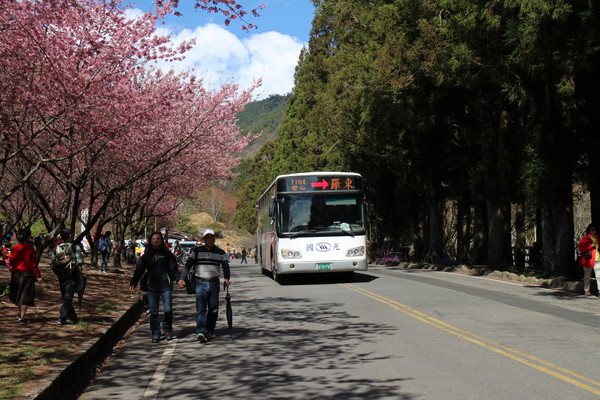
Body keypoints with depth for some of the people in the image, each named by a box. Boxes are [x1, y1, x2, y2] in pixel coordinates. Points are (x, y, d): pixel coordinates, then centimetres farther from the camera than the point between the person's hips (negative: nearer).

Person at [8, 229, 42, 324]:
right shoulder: (30, 249, -10)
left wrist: (12, 271, 11)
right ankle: (22, 318, -2)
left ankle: (21, 314, 36)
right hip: (27, 274, -3)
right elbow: (34, 264, -9)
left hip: (16, 273, 3)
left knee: (18, 294, 21)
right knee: (25, 296, 2)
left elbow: (10, 262, -6)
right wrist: (38, 275, -5)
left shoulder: (15, 248, -5)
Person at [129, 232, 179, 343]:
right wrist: (133, 283, -6)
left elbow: (173, 269, 0)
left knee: (168, 309, -5)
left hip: (165, 285, -2)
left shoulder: (167, 254, 4)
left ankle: (167, 330, 18)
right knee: (153, 311, 2)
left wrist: (178, 279, -14)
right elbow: (139, 270, 6)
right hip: (151, 287, 2)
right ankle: (155, 334, 11)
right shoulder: (146, 256, 9)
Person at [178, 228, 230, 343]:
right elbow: (188, 265, 1)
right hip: (200, 283, -2)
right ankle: (200, 332, -21)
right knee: (201, 308, -13)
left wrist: (226, 278, -14)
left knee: (213, 309, 6)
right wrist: (182, 278, -11)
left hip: (214, 283, 3)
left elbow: (225, 266, 6)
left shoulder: (220, 253, 8)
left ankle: (210, 331, 20)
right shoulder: (197, 251, 4)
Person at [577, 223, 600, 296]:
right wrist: (591, 245, -16)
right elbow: (580, 248, -13)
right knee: (587, 276, 5)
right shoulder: (585, 238, -2)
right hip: (588, 260, -4)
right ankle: (586, 290, 16)